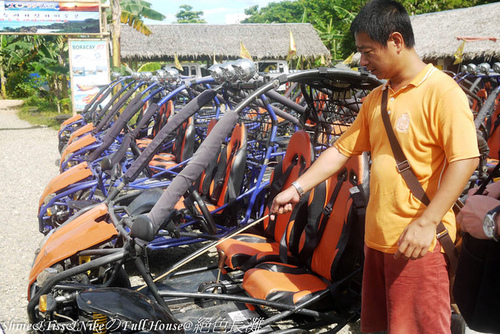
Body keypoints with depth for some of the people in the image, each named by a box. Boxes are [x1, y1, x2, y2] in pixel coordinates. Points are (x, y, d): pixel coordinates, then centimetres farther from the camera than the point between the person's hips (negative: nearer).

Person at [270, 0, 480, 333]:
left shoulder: (441, 90, -12)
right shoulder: (375, 99, 12)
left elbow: (466, 159, -18)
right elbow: (342, 149, 14)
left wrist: (426, 222, -22)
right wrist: (296, 189, 9)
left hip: (419, 243, -8)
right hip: (378, 237, 8)